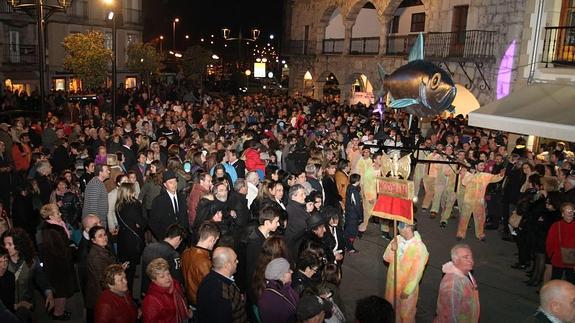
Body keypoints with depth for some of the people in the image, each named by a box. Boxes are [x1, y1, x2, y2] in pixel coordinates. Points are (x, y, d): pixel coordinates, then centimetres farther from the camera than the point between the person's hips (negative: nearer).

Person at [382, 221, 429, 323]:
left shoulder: (420, 247, -25)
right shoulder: (397, 239, -8)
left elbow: (417, 272, -20)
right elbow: (387, 258, -3)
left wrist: (407, 290, -16)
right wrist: (392, 250, -24)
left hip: (407, 286, -5)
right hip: (392, 282, 5)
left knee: (406, 314, 15)